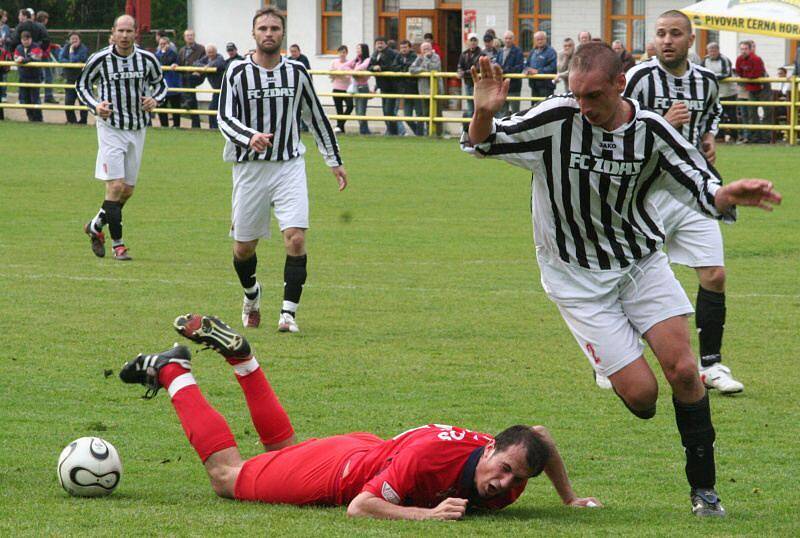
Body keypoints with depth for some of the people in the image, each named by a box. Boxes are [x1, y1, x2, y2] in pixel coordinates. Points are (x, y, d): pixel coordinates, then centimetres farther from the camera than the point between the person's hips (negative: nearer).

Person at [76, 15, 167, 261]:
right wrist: (95, 106, -12)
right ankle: (117, 244, -4)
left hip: (137, 130, 4)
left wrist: (155, 99, -6)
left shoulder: (147, 59, -2)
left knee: (128, 190, 9)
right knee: (116, 186, -14)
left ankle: (96, 226, 32)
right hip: (110, 128, -4)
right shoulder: (99, 59, -9)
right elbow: (82, 85, 6)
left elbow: (160, 83, 16)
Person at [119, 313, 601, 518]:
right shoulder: (433, 453, -43)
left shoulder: (507, 488, -24)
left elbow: (540, 436, 0)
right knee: (227, 475, 14)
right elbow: (359, 508, -40)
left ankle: (236, 352, 43)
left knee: (284, 449, 34)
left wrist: (570, 499, -1)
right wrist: (427, 513, -46)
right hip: (341, 468, -6)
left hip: (374, 452, 6)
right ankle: (173, 372, 26)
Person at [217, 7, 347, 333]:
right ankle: (252, 294, 38)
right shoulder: (238, 72, -3)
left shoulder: (296, 72, 5)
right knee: (244, 246, 6)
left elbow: (316, 117, 16)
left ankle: (289, 313, -12)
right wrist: (250, 138, -32)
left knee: (296, 238, -17)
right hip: (250, 167, -1)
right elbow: (225, 117, -12)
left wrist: (334, 160, 18)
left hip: (290, 165, 1)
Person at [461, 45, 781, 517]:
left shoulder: (650, 130, -11)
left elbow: (704, 189, -6)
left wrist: (731, 195, -29)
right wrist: (485, 113, -33)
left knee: (683, 370, -12)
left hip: (642, 262, 2)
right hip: (578, 278, -2)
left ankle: (704, 487, 3)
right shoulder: (556, 120, -16)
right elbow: (481, 145, -11)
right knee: (640, 393, -13)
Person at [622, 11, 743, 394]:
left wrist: (709, 138, 9)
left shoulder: (707, 81, 6)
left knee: (714, 276, -3)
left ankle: (710, 364, 9)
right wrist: (663, 124, -23)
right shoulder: (639, 78, -11)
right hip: (645, 192, -4)